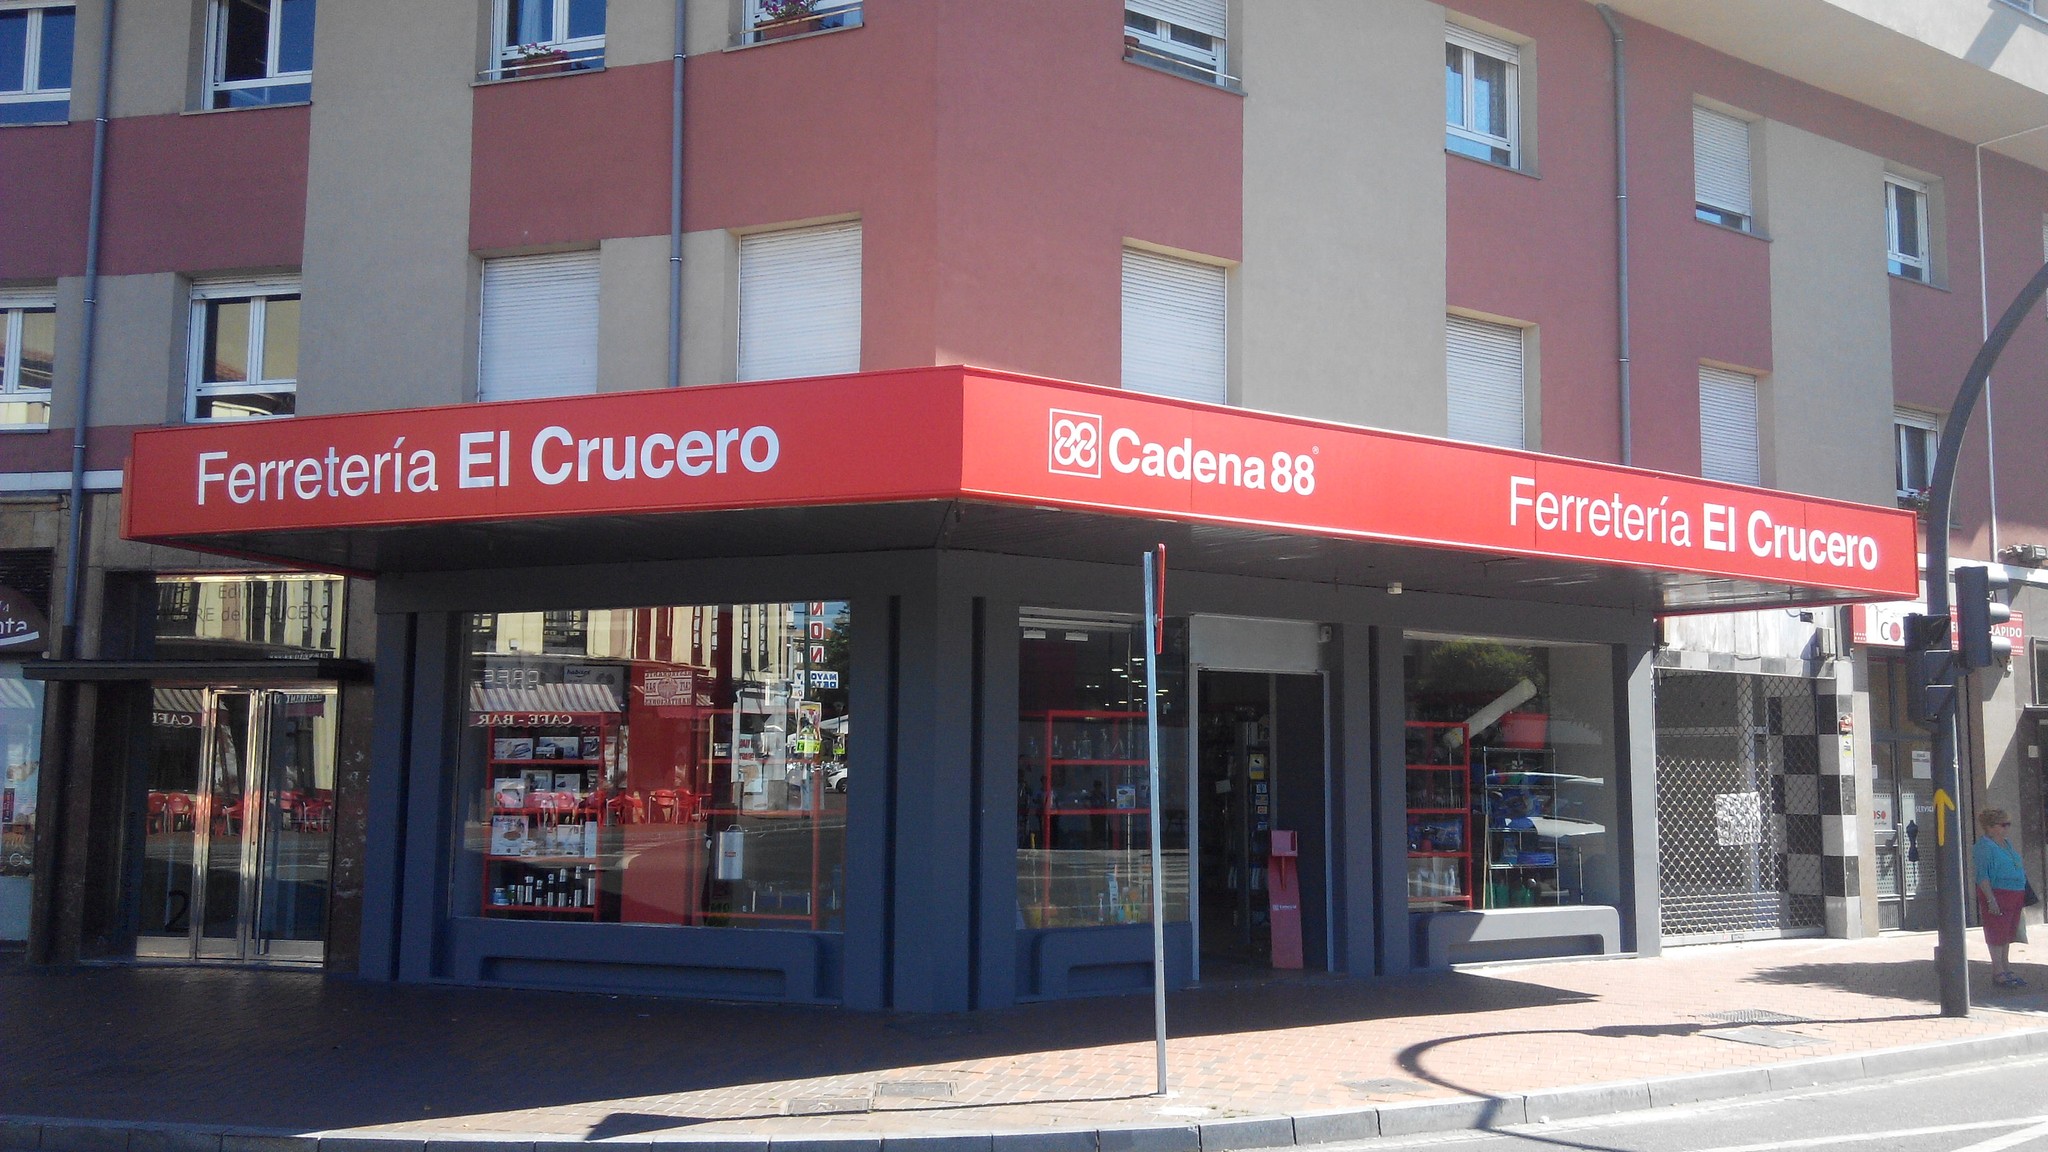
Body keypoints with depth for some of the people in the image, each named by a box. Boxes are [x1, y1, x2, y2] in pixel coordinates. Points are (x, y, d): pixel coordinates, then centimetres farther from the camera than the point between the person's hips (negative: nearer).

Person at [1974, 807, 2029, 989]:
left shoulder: (2007, 844, 13)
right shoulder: (1984, 846, -14)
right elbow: (1982, 875, -19)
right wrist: (1991, 899, -23)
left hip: (2015, 895, 9)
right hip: (1997, 894, -9)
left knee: (2008, 932, 14)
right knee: (1997, 932, -3)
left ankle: (2006, 969, 22)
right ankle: (1998, 972, 3)